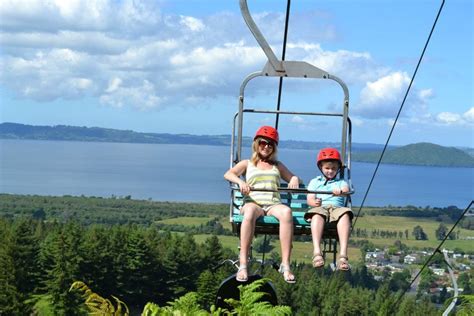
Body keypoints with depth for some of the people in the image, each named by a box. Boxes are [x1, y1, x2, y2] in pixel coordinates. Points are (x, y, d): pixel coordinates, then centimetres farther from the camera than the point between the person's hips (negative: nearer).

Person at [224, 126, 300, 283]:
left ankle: (285, 265, -41)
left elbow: (293, 178, 30)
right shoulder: (247, 164, 22)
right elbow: (228, 174, 5)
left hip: (273, 204, 2)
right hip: (253, 202, -2)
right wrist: (240, 181, -18)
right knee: (250, 212, -42)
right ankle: (243, 265, -45)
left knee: (286, 212, -37)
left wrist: (295, 180, 3)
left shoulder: (277, 166, 31)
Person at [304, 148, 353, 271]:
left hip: (337, 207, 0)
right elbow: (309, 198, 12)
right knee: (317, 214, -40)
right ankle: (317, 252, -55)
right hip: (320, 207, 0)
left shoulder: (341, 182, 27)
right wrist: (314, 202, -16)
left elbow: (346, 189, 2)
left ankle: (343, 254, -49)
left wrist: (341, 191, -26)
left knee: (345, 214, -38)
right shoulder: (315, 182, 28)